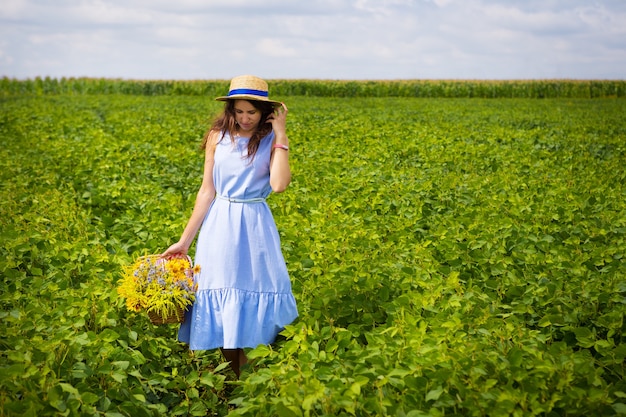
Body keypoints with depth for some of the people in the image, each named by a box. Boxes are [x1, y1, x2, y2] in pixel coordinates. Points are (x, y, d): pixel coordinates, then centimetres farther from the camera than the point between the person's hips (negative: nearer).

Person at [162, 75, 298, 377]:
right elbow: (207, 191, 6)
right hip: (220, 227, 2)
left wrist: (280, 136, -13)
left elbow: (279, 185, -17)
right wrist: (184, 241, 5)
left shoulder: (272, 141, -1)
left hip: (255, 228, -2)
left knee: (254, 302, -1)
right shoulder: (218, 137, 3)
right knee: (222, 304, 4)